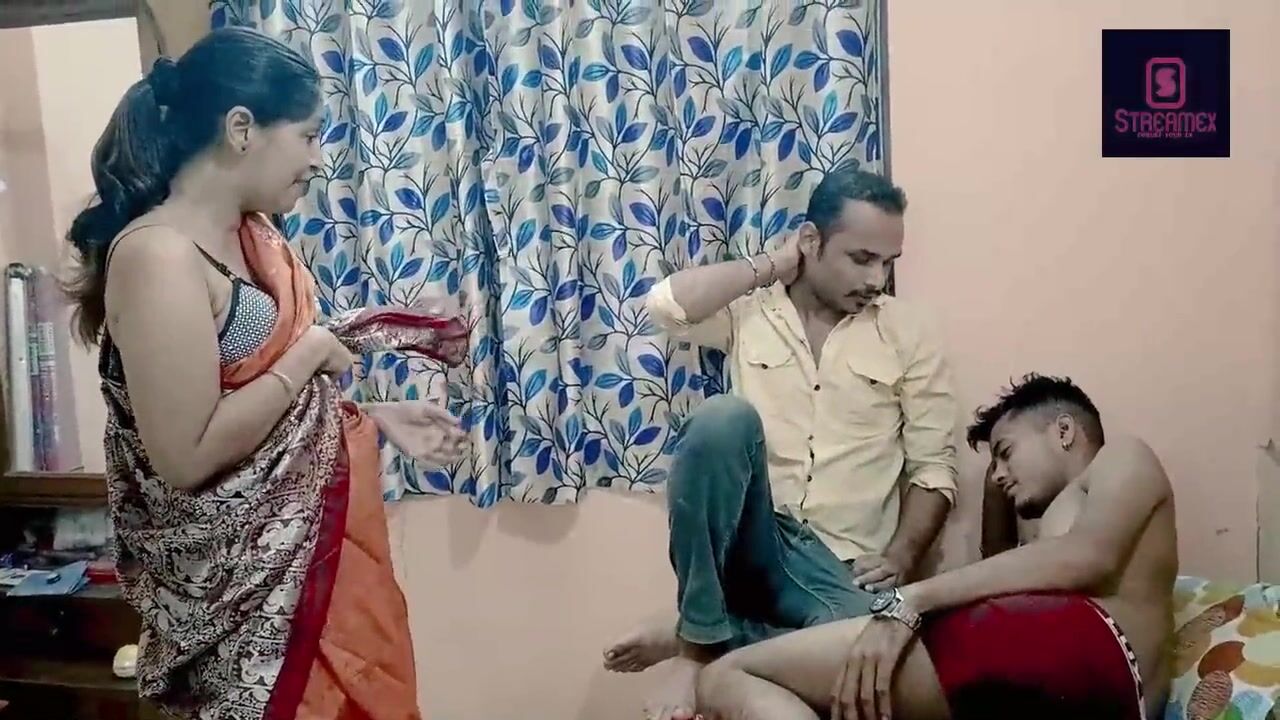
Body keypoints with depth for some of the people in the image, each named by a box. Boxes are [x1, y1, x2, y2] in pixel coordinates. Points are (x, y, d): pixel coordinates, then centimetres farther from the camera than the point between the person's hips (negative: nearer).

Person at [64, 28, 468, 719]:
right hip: (242, 580, -9)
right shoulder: (159, 256, -23)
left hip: (313, 544, 9)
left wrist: (377, 414, 4)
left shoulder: (252, 235, 5)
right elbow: (185, 456, -26)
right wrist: (309, 353, -18)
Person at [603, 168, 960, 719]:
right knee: (725, 415, -31)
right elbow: (666, 304, -15)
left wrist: (902, 556, -9)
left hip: (840, 567, 1)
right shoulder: (747, 310, 7)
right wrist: (771, 265, -3)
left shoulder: (906, 334, 7)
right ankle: (700, 637, -19)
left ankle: (691, 636, -10)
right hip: (748, 544, 0)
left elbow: (934, 466, 7)